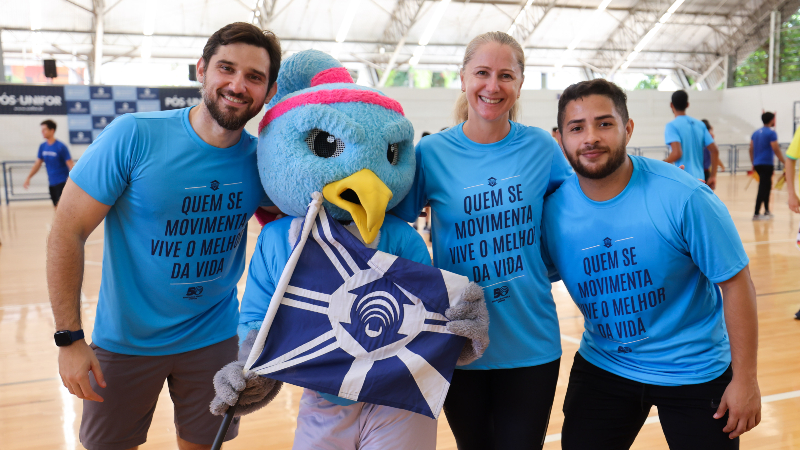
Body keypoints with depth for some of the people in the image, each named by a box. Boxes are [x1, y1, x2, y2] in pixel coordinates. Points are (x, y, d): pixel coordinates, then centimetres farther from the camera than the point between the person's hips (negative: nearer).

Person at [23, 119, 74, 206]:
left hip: (62, 182, -6)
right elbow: (38, 163, 14)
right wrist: (28, 178, 8)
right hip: (52, 183, 6)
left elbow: (70, 164, -12)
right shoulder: (42, 146, 6)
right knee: (56, 206, 10)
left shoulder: (61, 147, -11)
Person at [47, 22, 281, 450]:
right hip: (126, 339, -2)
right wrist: (69, 338, -15)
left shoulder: (261, 158, -8)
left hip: (214, 336, 2)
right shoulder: (134, 136, -18)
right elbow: (67, 232, -14)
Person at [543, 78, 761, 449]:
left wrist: (744, 379, -12)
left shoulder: (683, 196, -21)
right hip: (602, 366, 3)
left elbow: (735, 283, -14)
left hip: (695, 371, -2)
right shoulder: (552, 210, -12)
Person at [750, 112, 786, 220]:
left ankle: (767, 211, 25)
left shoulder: (755, 133, 12)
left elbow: (751, 149, 14)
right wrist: (785, 162, -7)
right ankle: (756, 214, -8)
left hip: (757, 164, 8)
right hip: (767, 164, -8)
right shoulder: (771, 133, -10)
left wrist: (753, 163, 21)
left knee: (766, 186, 19)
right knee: (763, 188, -6)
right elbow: (776, 150, -14)